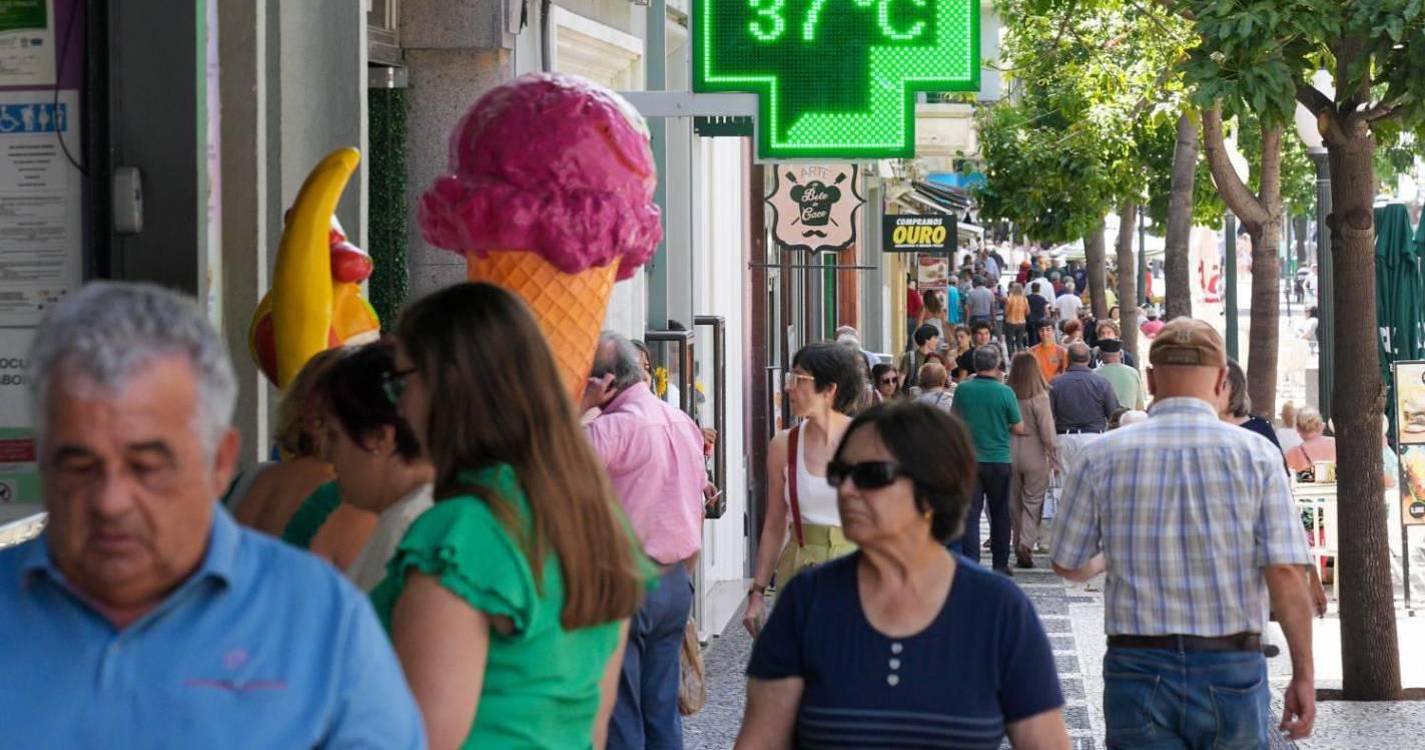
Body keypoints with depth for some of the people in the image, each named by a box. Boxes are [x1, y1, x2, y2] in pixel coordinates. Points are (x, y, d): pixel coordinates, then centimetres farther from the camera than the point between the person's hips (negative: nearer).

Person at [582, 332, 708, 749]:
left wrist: (578, 407, -13)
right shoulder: (683, 422, 10)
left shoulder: (614, 428, -16)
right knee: (663, 712, 12)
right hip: (675, 583, 8)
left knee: (619, 717, -3)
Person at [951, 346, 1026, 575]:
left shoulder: (963, 389, -5)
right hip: (999, 460, -1)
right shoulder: (1005, 392, -11)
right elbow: (1019, 429, -5)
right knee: (1000, 514, 12)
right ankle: (1000, 564, 17)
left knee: (970, 514, 1)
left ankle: (970, 564, -7)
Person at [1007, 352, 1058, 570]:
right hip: (1035, 456, -2)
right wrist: (1054, 457, -2)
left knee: (1014, 503, 13)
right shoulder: (1039, 397, -12)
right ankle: (1026, 544, -12)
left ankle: (1018, 549, 18)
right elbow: (1047, 430, -11)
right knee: (1033, 502, 5)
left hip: (1010, 456, 3)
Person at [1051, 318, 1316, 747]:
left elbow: (1069, 566, 7)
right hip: (1231, 670, 0)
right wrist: (1303, 674, -2)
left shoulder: (1105, 458, -2)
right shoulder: (1256, 455, -5)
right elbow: (1285, 574, -10)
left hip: (1138, 666, 1)